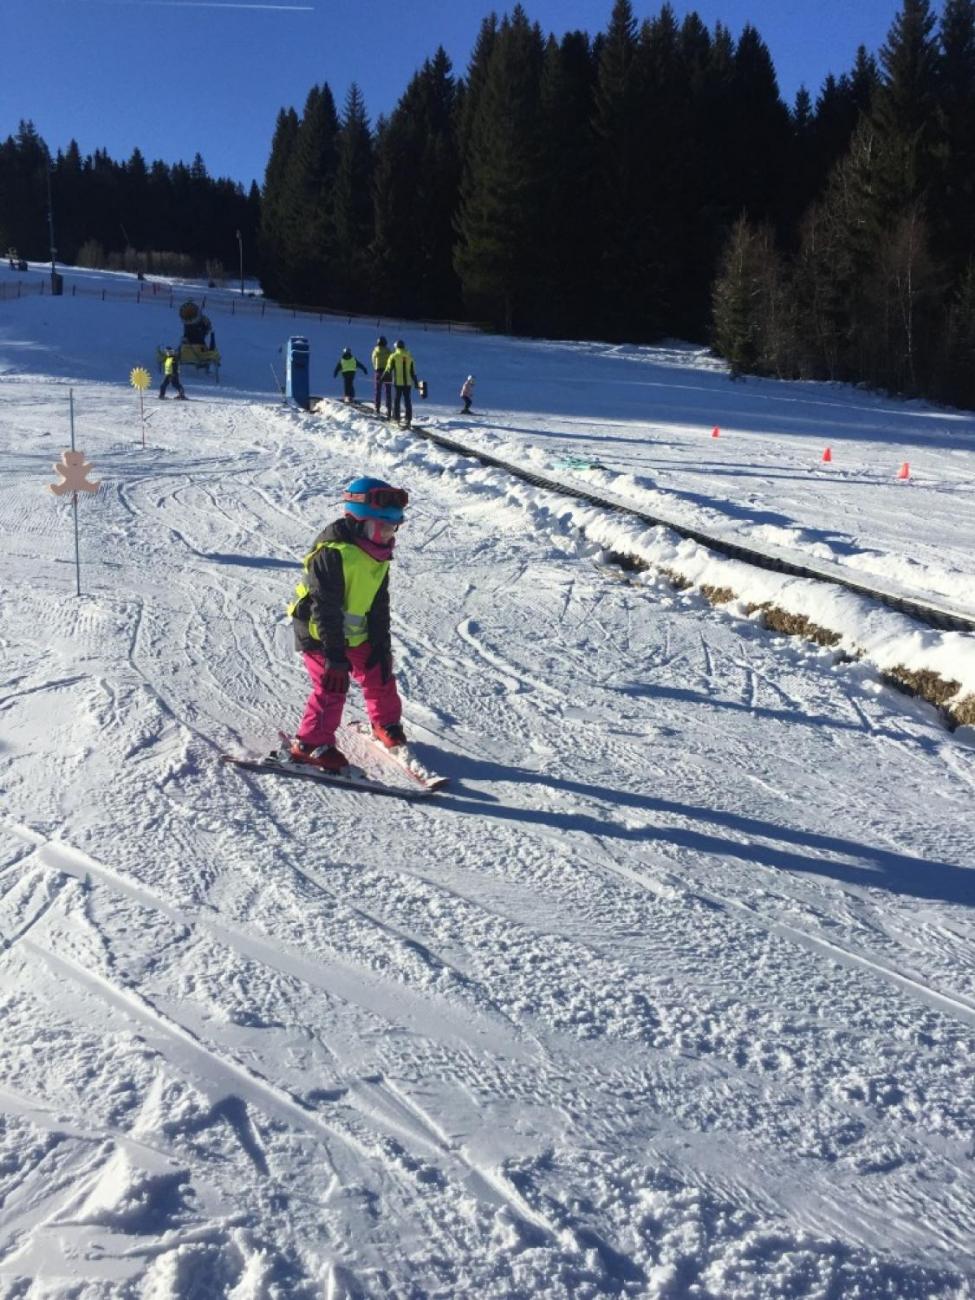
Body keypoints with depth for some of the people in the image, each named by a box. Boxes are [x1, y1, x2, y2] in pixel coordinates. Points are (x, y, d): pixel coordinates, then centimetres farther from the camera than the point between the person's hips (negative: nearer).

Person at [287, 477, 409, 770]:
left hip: (355, 635, 8)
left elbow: (379, 603, 7)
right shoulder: (333, 553, -28)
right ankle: (310, 745, 7)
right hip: (319, 634, -8)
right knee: (332, 687, -10)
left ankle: (386, 724, 38)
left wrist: (381, 644, 2)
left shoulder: (379, 554, 0)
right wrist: (335, 655, -26)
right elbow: (325, 608, -27)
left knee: (379, 674, 14)